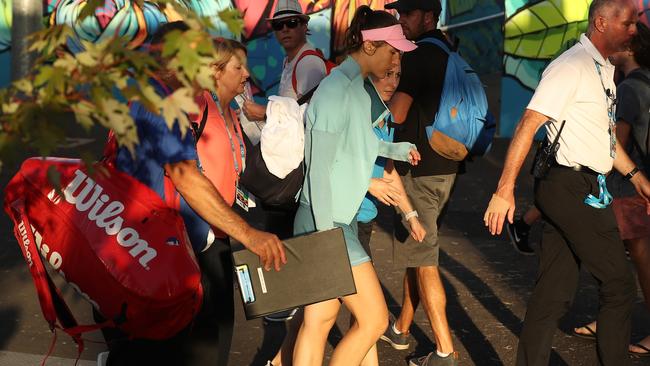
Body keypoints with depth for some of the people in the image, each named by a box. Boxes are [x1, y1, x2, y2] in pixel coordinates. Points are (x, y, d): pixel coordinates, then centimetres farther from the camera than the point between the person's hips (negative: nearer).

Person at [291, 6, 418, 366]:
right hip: (326, 220, -9)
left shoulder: (358, 87, 11)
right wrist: (326, 235, -20)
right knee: (374, 319, -5)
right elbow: (319, 166, -19)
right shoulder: (337, 88, -17)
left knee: (319, 319, 11)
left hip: (340, 217, 9)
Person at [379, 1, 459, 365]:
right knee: (418, 249, 19)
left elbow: (396, 114, -20)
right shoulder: (449, 55, 13)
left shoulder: (418, 57, -16)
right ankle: (401, 328, 32)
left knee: (424, 259, -5)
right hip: (444, 166, 9)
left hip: (421, 170, -9)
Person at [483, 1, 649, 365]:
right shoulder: (572, 66, -14)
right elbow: (528, 125, -19)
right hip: (575, 189, -9)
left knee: (554, 292, 8)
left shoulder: (604, 70, 15)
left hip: (572, 192, 9)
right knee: (620, 285, -1)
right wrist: (504, 191, -22)